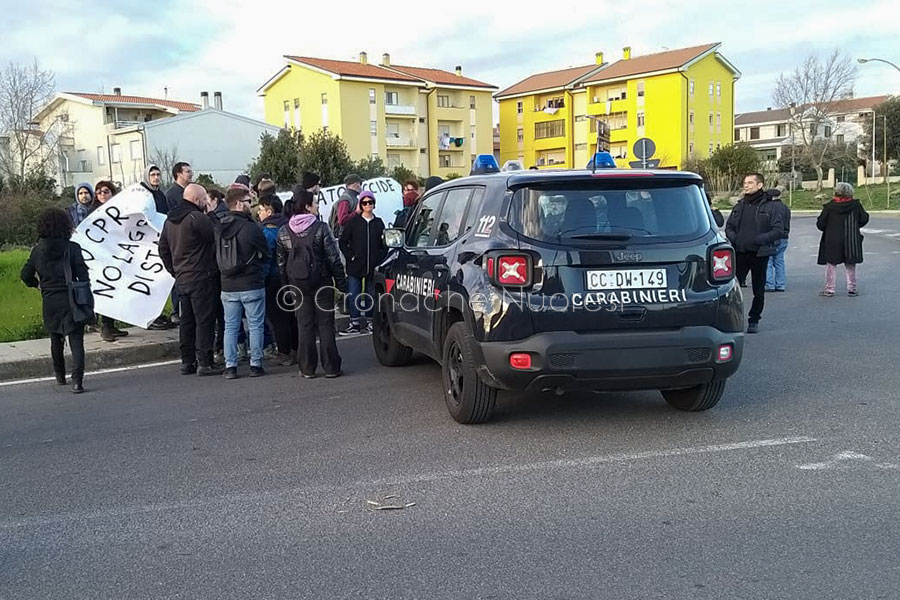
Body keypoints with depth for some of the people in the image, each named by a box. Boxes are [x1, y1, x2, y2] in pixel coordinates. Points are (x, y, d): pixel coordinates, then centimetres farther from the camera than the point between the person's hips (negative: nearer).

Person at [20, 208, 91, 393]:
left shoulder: (38, 250, -1)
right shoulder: (72, 248, -10)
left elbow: (25, 275, 6)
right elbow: (83, 275, -12)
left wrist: (37, 284, 26)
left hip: (49, 302, 3)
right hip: (70, 300, -3)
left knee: (56, 340, 21)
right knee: (76, 340, -3)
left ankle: (60, 376, 34)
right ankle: (77, 380, -17)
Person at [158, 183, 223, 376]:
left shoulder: (170, 220, 13)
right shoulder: (198, 218, -15)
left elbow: (163, 248, 18)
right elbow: (214, 240, -14)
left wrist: (174, 270, 20)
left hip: (181, 279, 8)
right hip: (201, 278, -8)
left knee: (187, 320, 13)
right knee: (204, 320, -3)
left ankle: (187, 362, 18)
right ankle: (205, 363, -2)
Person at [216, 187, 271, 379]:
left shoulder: (219, 229, 3)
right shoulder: (251, 228, -14)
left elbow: (218, 256, 12)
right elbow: (265, 254, -3)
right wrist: (260, 272, 14)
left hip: (228, 286, 5)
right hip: (252, 286, -5)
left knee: (230, 327, 10)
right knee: (255, 326, 5)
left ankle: (230, 366, 9)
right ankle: (255, 365, 7)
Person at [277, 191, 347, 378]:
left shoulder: (283, 232, 3)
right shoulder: (321, 228, -10)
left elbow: (281, 262, 7)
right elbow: (334, 259, -9)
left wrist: (286, 284, 13)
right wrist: (341, 283, -3)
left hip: (298, 284, 3)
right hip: (321, 282, -3)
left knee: (304, 325, 8)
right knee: (325, 324, 3)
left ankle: (307, 369, 9)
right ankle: (331, 368, 5)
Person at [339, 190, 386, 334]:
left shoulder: (378, 223, 8)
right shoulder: (354, 222, 1)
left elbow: (384, 245, 13)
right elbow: (343, 241, 2)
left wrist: (380, 259, 1)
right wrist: (350, 256, -6)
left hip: (373, 267, 2)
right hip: (355, 266, -2)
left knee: (370, 295, 7)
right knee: (354, 295, -3)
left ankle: (368, 321, 18)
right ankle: (355, 323, 3)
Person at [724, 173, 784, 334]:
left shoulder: (770, 207, -4)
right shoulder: (740, 206, 12)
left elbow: (779, 230, -9)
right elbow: (729, 227, 17)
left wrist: (758, 240, -21)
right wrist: (733, 239, -5)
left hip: (760, 254, -3)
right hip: (740, 253, 3)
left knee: (758, 291, 7)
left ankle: (754, 321, 20)